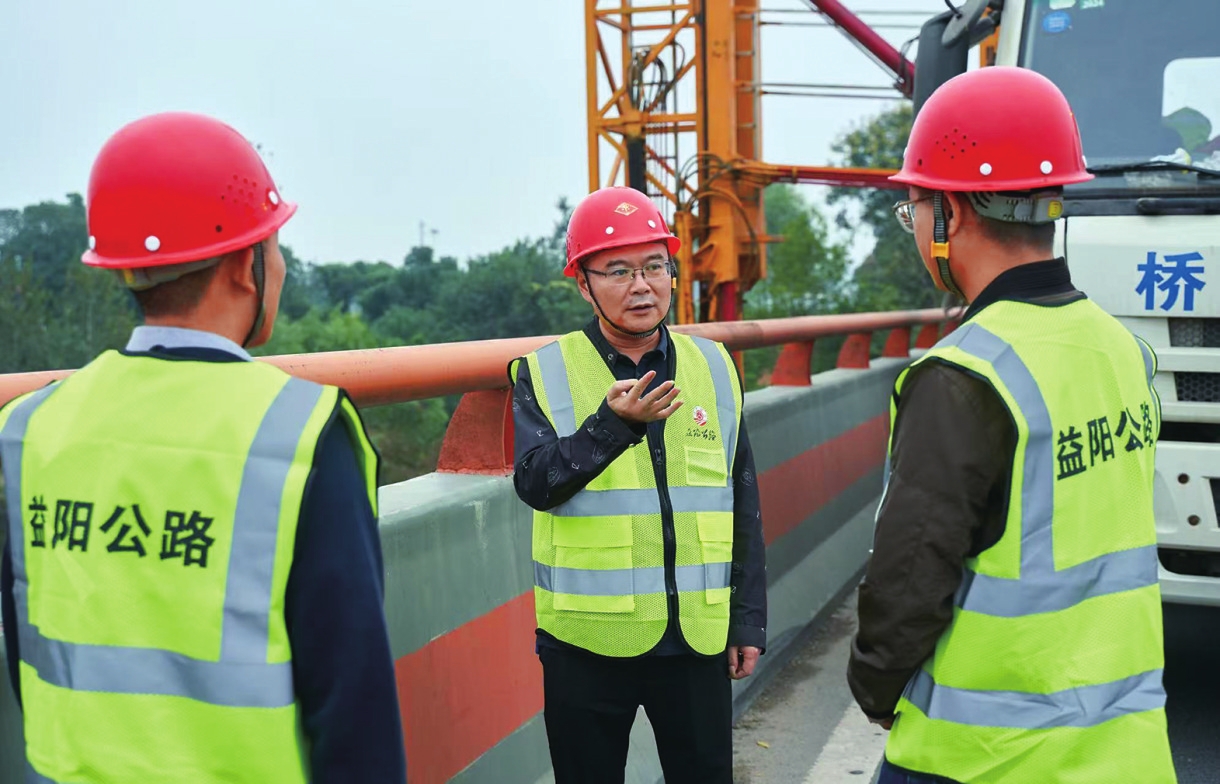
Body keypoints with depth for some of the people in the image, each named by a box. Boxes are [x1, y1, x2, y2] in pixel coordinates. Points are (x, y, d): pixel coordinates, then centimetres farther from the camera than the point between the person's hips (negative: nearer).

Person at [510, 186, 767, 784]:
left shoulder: (713, 367, 7)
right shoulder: (545, 374, -2)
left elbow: (744, 507, 10)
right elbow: (536, 483, -16)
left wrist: (748, 620, 9)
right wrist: (612, 423, -31)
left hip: (697, 639, 2)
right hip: (586, 643, -2)